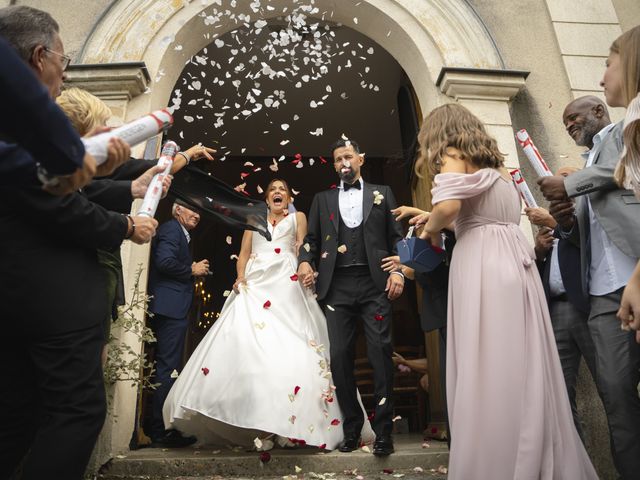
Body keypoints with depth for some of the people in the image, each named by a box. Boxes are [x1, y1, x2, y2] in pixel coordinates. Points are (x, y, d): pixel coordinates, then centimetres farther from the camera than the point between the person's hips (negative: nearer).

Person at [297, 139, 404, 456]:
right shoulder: (322, 199, 20)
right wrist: (305, 261, -7)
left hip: (375, 283, -1)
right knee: (339, 356, 1)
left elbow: (397, 235, 9)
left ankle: (383, 430, 6)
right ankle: (352, 428, 15)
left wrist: (398, 270, -6)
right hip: (337, 286, 2)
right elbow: (312, 238, 13)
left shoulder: (381, 193, 16)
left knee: (380, 353, -6)